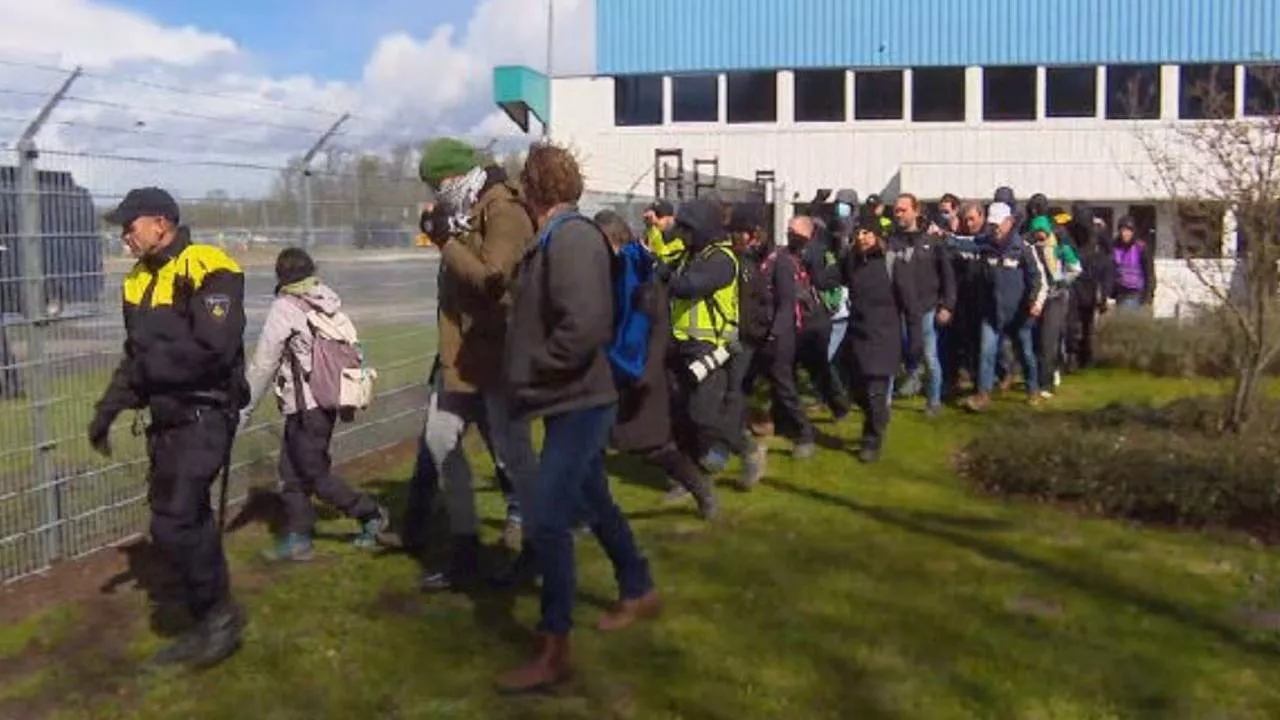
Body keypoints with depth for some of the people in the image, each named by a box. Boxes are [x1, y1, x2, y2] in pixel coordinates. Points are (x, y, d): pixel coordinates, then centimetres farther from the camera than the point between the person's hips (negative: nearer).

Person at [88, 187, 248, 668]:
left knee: (173, 523, -13)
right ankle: (211, 624, 25)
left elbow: (211, 348, -25)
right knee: (187, 523, 12)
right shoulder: (139, 281, 12)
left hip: (204, 415, -8)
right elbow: (137, 355, 18)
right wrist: (110, 406, 7)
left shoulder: (208, 270, -14)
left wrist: (149, 367, -12)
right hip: (167, 419, 8)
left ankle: (219, 615, 6)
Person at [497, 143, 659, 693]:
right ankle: (639, 593, 40)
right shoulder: (554, 238, 10)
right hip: (572, 399, 10)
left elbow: (584, 326, -30)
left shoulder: (572, 237, -19)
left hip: (578, 402, -10)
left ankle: (554, 652, 1)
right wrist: (529, 376, 6)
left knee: (547, 520, -9)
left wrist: (534, 374, -19)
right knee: (594, 502, 21)